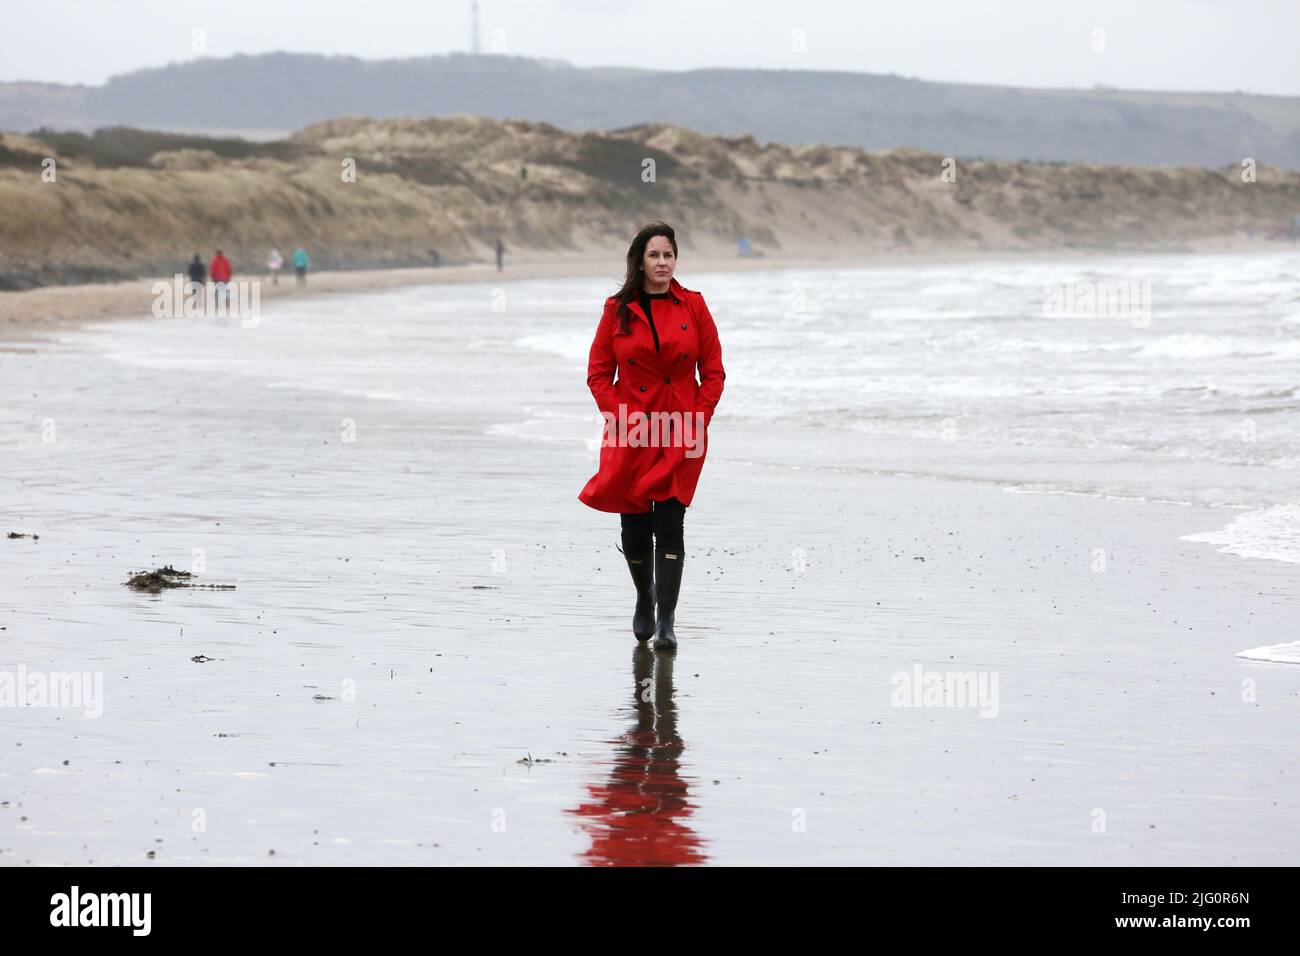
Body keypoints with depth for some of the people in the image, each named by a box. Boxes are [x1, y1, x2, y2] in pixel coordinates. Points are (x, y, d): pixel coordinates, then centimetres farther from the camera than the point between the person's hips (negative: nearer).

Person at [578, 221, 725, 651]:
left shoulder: (692, 306, 3)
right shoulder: (618, 310, 2)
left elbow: (713, 370, 6)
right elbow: (598, 373, 5)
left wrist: (700, 418, -5)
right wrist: (621, 417, -7)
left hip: (681, 433, -1)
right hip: (633, 432, 1)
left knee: (670, 525, -10)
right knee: (635, 527, 4)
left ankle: (666, 624, -11)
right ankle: (644, 600, 33)